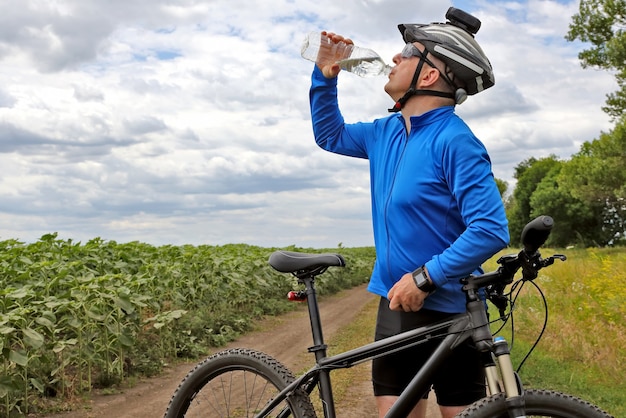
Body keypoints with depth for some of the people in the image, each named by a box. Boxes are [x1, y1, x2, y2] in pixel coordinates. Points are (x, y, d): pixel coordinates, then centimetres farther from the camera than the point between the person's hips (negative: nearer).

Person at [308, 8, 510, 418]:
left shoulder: (454, 140, -17)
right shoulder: (387, 132, 8)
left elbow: (490, 230, -23)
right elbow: (330, 135, 25)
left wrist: (424, 278, -21)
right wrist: (325, 76, 11)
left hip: (448, 310, -7)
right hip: (396, 306, 7)